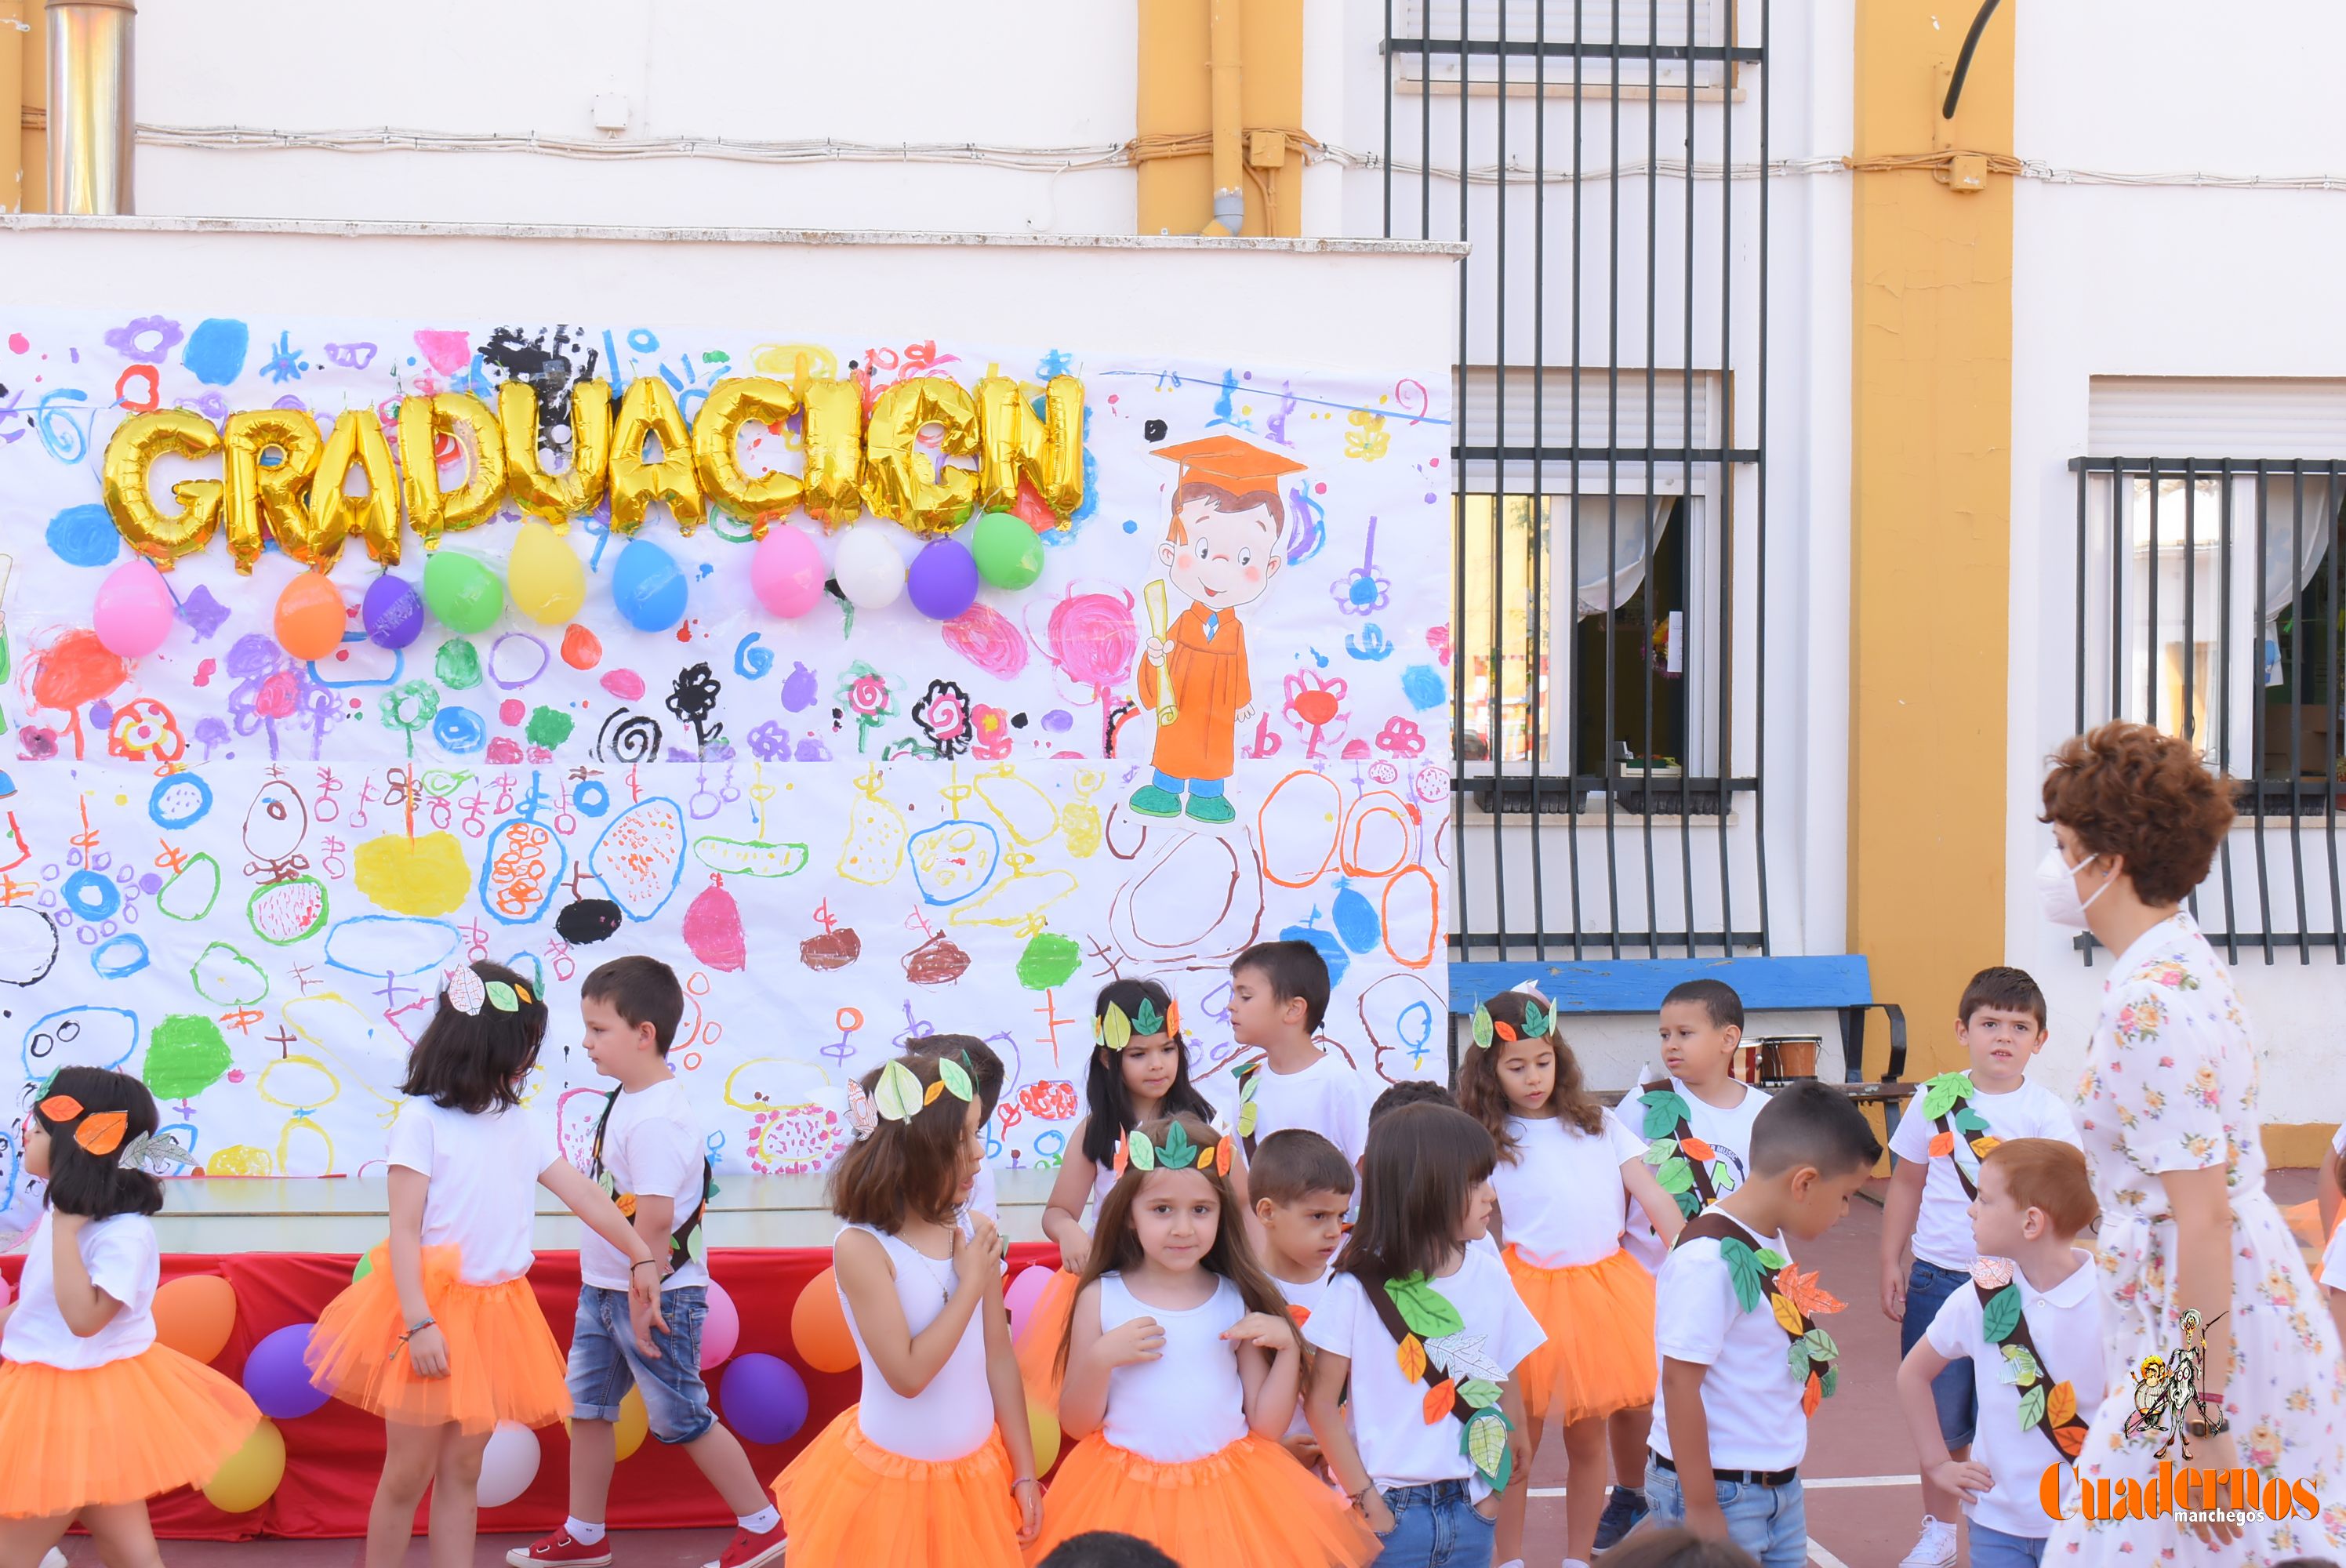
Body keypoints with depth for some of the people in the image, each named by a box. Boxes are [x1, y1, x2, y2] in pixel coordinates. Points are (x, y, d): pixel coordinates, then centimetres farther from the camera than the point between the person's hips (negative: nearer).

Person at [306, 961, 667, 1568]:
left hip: (495, 1313, 6)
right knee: (408, 1473, 1)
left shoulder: (524, 1125, 7)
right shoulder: (422, 1118, -10)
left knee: (462, 1472, 10)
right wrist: (418, 1323, -20)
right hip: (434, 1307, -5)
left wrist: (641, 1257, 4)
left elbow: (582, 1194, 10)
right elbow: (403, 1230, -13)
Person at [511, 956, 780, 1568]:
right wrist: (609, 1287, 15)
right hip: (604, 1289, 10)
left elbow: (656, 1216, -30)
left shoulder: (656, 1119, -26)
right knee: (587, 1406, 16)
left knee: (682, 1418, 3)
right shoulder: (627, 1100, 6)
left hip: (654, 1295, -10)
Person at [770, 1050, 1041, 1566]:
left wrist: (1024, 1470, 6)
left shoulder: (975, 1232, -2)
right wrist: (972, 1284, -17)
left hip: (979, 1475, 5)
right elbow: (908, 1375, -22)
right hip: (893, 1481, -4)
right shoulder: (863, 1248, -17)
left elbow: (999, 1358, 4)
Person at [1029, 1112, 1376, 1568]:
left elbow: (1266, 1425, 4)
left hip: (1229, 1495, 1)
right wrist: (1101, 1359, -15)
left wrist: (1288, 1348, -6)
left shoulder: (1238, 1301, 4)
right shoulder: (1101, 1298, 0)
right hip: (1127, 1495, -1)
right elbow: (1075, 1424, 0)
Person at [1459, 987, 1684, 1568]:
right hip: (1531, 1296, -3)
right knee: (1518, 1442, 3)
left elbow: (1655, 1199, 6)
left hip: (1603, 1292, 3)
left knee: (1588, 1440, 10)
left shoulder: (1598, 1125, 10)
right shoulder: (1488, 1143, 1)